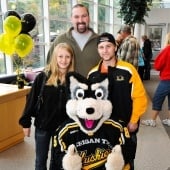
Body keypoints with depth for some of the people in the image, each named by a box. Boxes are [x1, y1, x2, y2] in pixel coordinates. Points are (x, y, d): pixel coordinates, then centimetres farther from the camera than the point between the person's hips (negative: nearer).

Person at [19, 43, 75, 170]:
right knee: (41, 160, 17)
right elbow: (32, 100, -6)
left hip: (63, 126, 1)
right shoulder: (43, 77, -11)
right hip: (43, 125, 0)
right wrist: (26, 122, -4)